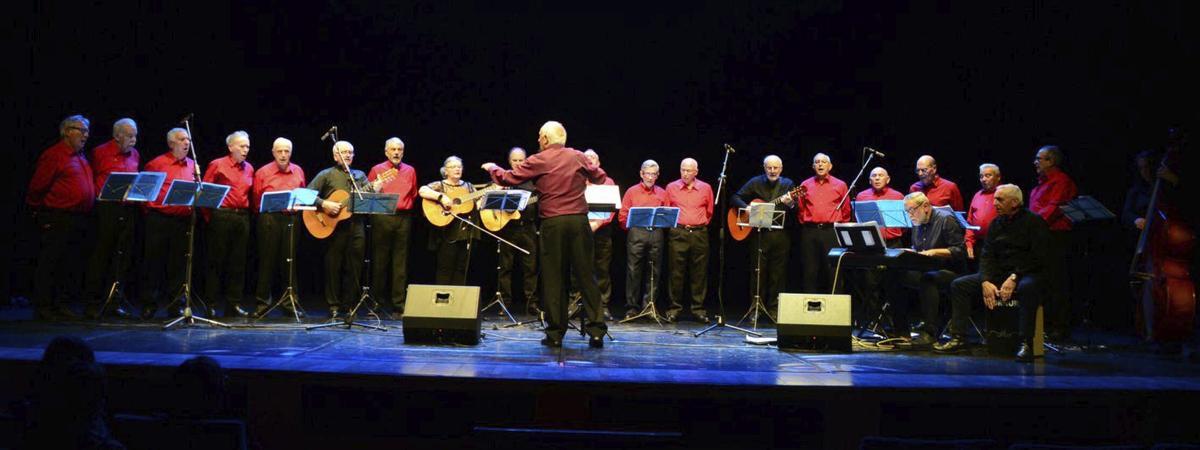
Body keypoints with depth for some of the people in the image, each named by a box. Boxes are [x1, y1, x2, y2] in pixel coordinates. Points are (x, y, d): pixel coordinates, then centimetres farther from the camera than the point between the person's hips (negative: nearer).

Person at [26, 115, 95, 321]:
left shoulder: (81, 157, 18)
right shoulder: (53, 155, -9)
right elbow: (37, 187, -10)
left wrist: (83, 215, 16)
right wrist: (38, 209, -3)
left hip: (77, 218, 8)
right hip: (56, 219, -8)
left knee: (69, 265, 11)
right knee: (49, 263, -3)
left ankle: (61, 305, 18)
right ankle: (42, 308, 1)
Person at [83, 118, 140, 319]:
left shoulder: (135, 155, 14)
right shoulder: (100, 152, -2)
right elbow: (90, 179, 1)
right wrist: (100, 196, -7)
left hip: (128, 210, 5)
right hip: (107, 209, -5)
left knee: (123, 256, 6)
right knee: (101, 255, -2)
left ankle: (114, 303, 13)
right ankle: (93, 303, 3)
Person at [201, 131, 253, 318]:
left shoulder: (249, 169, 14)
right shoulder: (217, 165, -1)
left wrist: (246, 213, 7)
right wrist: (209, 215, -6)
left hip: (242, 217, 5)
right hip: (222, 216, -5)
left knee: (238, 262, 6)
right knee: (217, 260, -1)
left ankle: (234, 304, 12)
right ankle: (211, 304, 5)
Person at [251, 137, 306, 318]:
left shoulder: (298, 171, 12)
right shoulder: (263, 172, 3)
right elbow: (256, 199, 4)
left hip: (291, 218, 2)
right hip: (269, 219, -2)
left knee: (290, 261, 4)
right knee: (267, 261, 1)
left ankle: (291, 303, 10)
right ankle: (262, 302, 9)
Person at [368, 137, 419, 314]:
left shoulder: (410, 171, 14)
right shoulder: (377, 170, 7)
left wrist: (407, 207, 10)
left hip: (404, 218, 2)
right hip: (382, 218, -2)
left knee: (401, 262, 1)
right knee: (380, 259, 0)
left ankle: (399, 302, 3)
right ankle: (378, 300, 8)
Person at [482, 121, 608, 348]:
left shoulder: (538, 161, -1)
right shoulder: (578, 157, 7)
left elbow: (508, 178, 2)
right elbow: (600, 177, 18)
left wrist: (492, 168, 22)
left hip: (552, 223, -2)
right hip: (579, 220, 2)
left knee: (554, 278, 5)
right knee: (586, 276, 5)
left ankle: (555, 333, 7)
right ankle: (596, 330, 2)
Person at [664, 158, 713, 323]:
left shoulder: (706, 188, 9)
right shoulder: (671, 188, 7)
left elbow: (710, 212, 17)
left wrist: (701, 225, 13)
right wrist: (672, 225, 7)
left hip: (699, 234, 1)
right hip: (678, 233, -1)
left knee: (699, 273, 2)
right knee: (677, 272, -2)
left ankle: (698, 309, 8)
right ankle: (674, 309, 4)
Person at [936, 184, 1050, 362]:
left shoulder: (1034, 222, -5)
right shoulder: (996, 223, 13)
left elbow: (1038, 258, -14)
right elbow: (987, 254, 6)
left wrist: (1014, 278, -23)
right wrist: (986, 281, -11)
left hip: (1026, 274, -6)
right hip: (998, 274, 6)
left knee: (1027, 287, -41)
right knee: (959, 285, -6)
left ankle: (1026, 343, -35)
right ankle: (958, 337, -9)